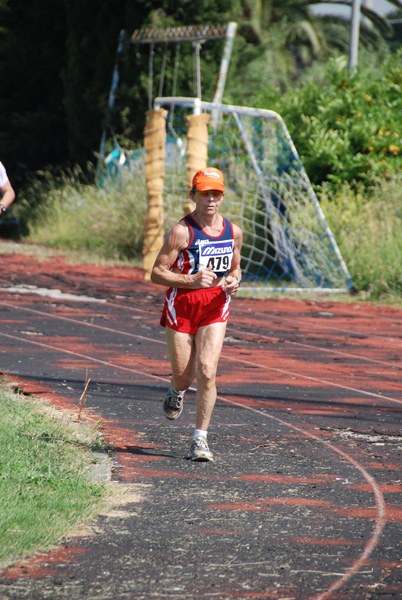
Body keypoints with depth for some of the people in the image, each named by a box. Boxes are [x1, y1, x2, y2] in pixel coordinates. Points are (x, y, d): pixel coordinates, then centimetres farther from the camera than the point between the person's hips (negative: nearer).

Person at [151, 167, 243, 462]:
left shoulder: (233, 232, 3)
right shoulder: (182, 231, -12)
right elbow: (157, 273, -11)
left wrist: (234, 281, -4)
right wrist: (191, 280, -24)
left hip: (215, 308, 2)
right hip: (181, 306, -2)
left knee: (207, 371, -13)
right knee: (184, 375, 6)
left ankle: (200, 438, -5)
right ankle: (176, 392, 46)